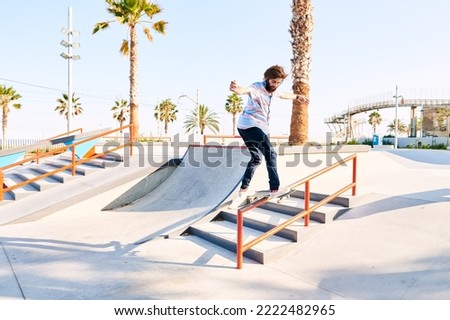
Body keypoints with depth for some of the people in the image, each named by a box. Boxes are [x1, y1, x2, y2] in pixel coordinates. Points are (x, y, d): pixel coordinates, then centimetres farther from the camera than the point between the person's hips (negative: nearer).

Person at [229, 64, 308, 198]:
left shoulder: (273, 91, 13)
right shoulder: (257, 88, -14)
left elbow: (284, 95, 36)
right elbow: (245, 90, -37)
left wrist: (297, 96, 51)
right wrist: (237, 89, -60)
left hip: (259, 127, 10)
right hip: (249, 125, -10)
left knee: (256, 158, 16)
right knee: (270, 154, -14)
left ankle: (244, 189, 22)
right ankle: (275, 188, -10)